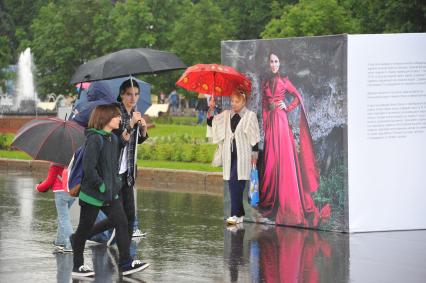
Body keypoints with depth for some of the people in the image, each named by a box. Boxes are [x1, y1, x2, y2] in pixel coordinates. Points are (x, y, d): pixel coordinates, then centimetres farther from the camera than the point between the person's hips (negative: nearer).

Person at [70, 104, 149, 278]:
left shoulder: (114, 138, 8)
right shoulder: (94, 139, -18)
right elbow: (88, 167, -23)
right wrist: (101, 186, -19)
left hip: (110, 194, 8)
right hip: (92, 194, -8)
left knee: (122, 224, 0)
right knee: (85, 229, 5)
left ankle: (126, 263, 3)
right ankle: (77, 266, 18)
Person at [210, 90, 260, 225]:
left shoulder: (250, 116, -1)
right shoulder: (226, 115, 13)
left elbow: (254, 137, -1)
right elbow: (211, 122, 10)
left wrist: (254, 153, -4)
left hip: (242, 154, -5)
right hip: (229, 153, 5)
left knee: (236, 182, -15)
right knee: (233, 184, 6)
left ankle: (235, 214, -16)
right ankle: (240, 213, 15)